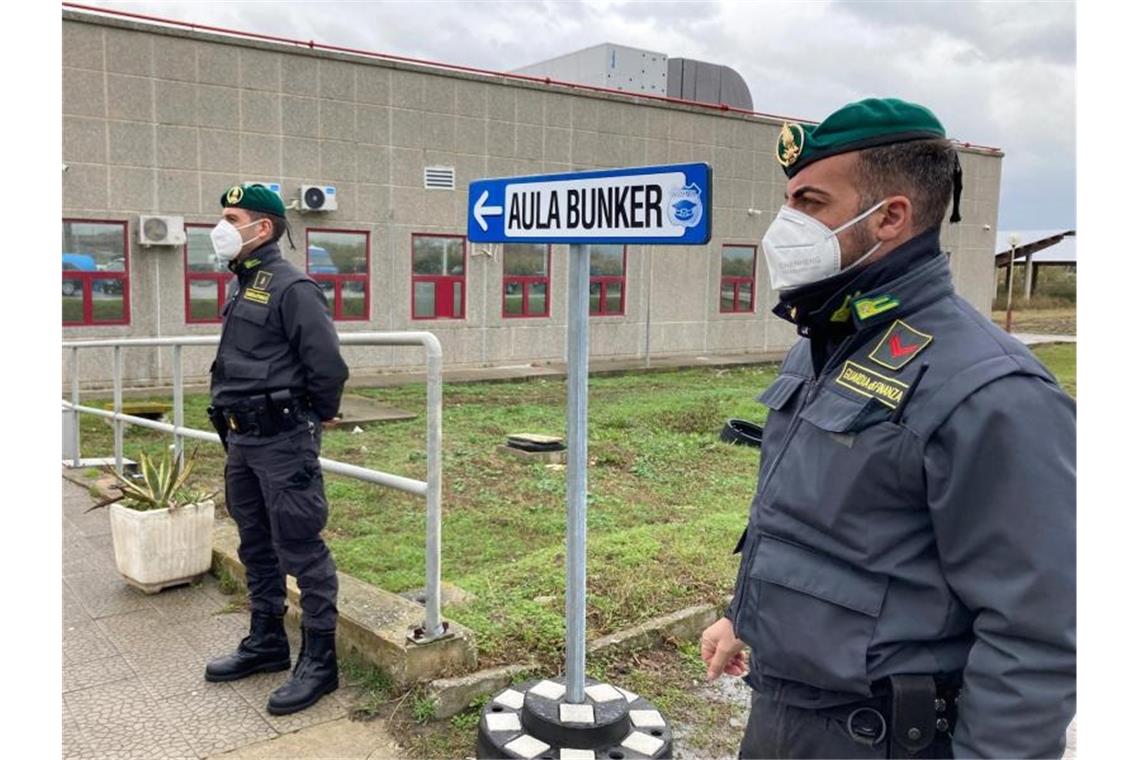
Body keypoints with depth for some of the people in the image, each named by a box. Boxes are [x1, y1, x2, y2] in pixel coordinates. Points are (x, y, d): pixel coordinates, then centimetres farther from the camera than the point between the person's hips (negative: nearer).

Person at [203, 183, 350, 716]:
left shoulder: (291, 287, -15)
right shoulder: (241, 287, 15)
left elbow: (327, 362, -19)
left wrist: (318, 415, -6)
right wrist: (233, 425, 19)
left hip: (283, 439, -10)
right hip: (242, 438, 10)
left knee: (300, 551, -3)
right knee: (256, 546, 19)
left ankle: (319, 662, 8)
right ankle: (266, 643, 34)